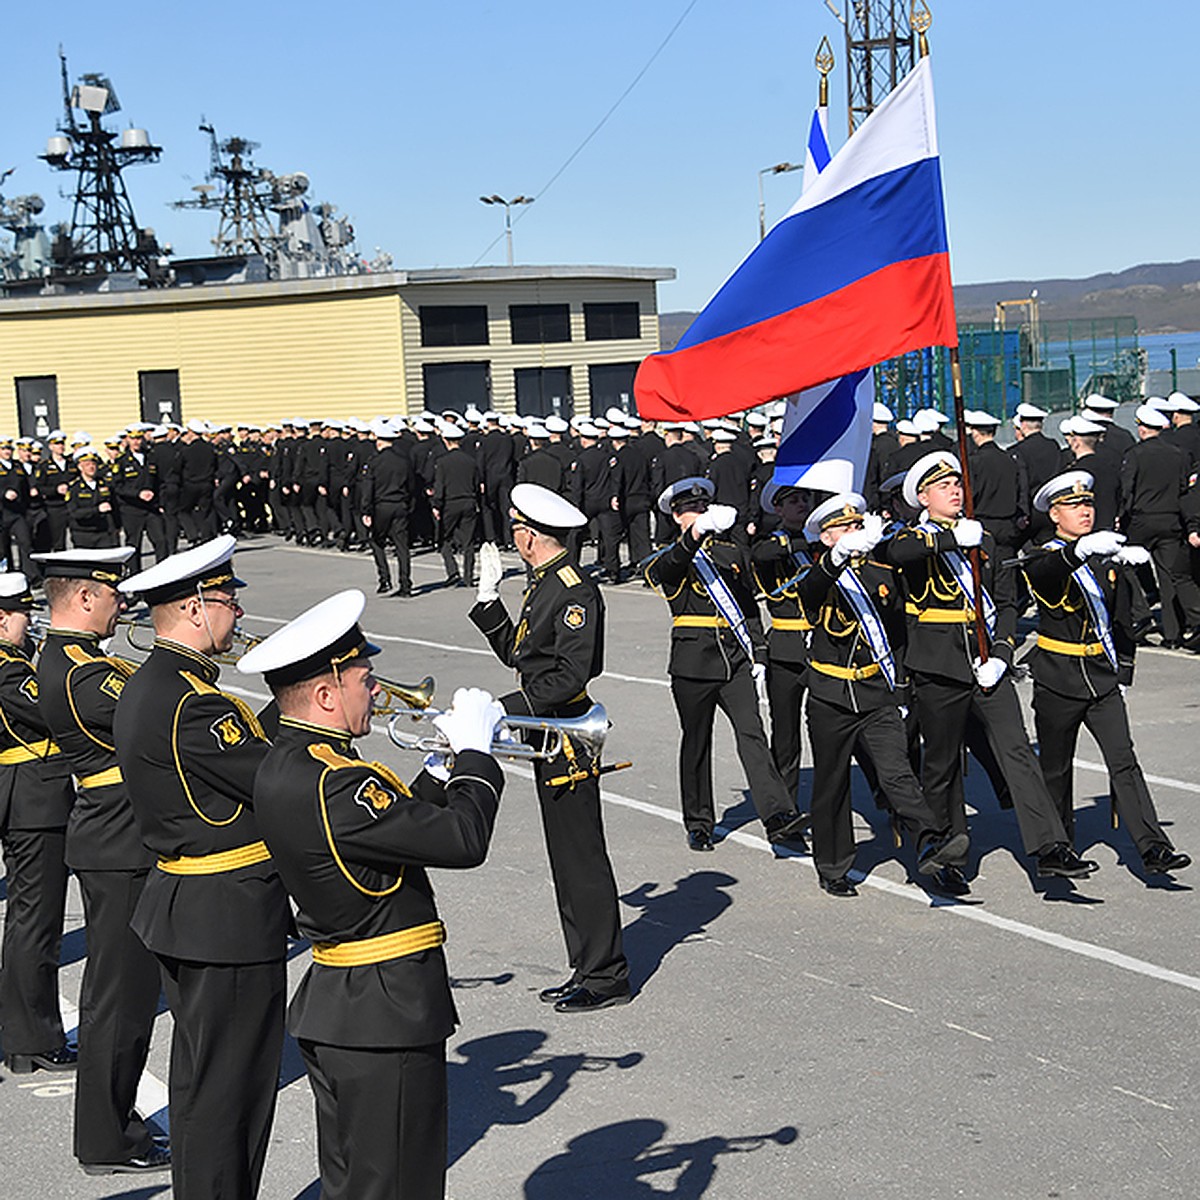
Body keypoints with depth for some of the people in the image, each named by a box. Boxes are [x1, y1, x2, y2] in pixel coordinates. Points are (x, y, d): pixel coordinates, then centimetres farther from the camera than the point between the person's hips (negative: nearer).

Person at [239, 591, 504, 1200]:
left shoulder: (286, 767, 7)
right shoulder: (330, 783, -26)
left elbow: (402, 825, 14)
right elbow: (464, 841, -26)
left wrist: (445, 766, 6)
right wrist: (474, 750, -12)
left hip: (337, 1010, 10)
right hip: (385, 1014, -10)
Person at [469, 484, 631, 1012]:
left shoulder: (575, 591, -18)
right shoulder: (544, 584, 13)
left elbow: (570, 675, -23)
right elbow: (518, 654, 16)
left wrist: (507, 709, -24)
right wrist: (489, 599, 11)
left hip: (568, 743, -10)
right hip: (549, 741, 10)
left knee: (581, 858, -3)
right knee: (567, 858, 15)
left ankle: (606, 975, 5)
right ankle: (588, 967, 23)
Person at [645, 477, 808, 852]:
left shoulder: (734, 553, 14)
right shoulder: (668, 562, 2)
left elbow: (750, 610, 17)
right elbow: (670, 566, -26)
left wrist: (758, 658, 8)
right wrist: (699, 532, -45)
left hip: (736, 659, 2)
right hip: (693, 663, -2)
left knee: (752, 733, -12)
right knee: (696, 743, 8)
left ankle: (778, 816, -22)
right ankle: (699, 823, 20)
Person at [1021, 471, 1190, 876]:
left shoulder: (1107, 557, 10)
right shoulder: (1043, 560, -6)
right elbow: (1045, 571, -34)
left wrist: (1123, 672, 16)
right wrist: (1080, 550, -52)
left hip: (1103, 678, 3)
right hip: (1058, 681, -3)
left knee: (1123, 759, -8)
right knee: (1056, 767, 8)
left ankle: (1153, 849, -14)